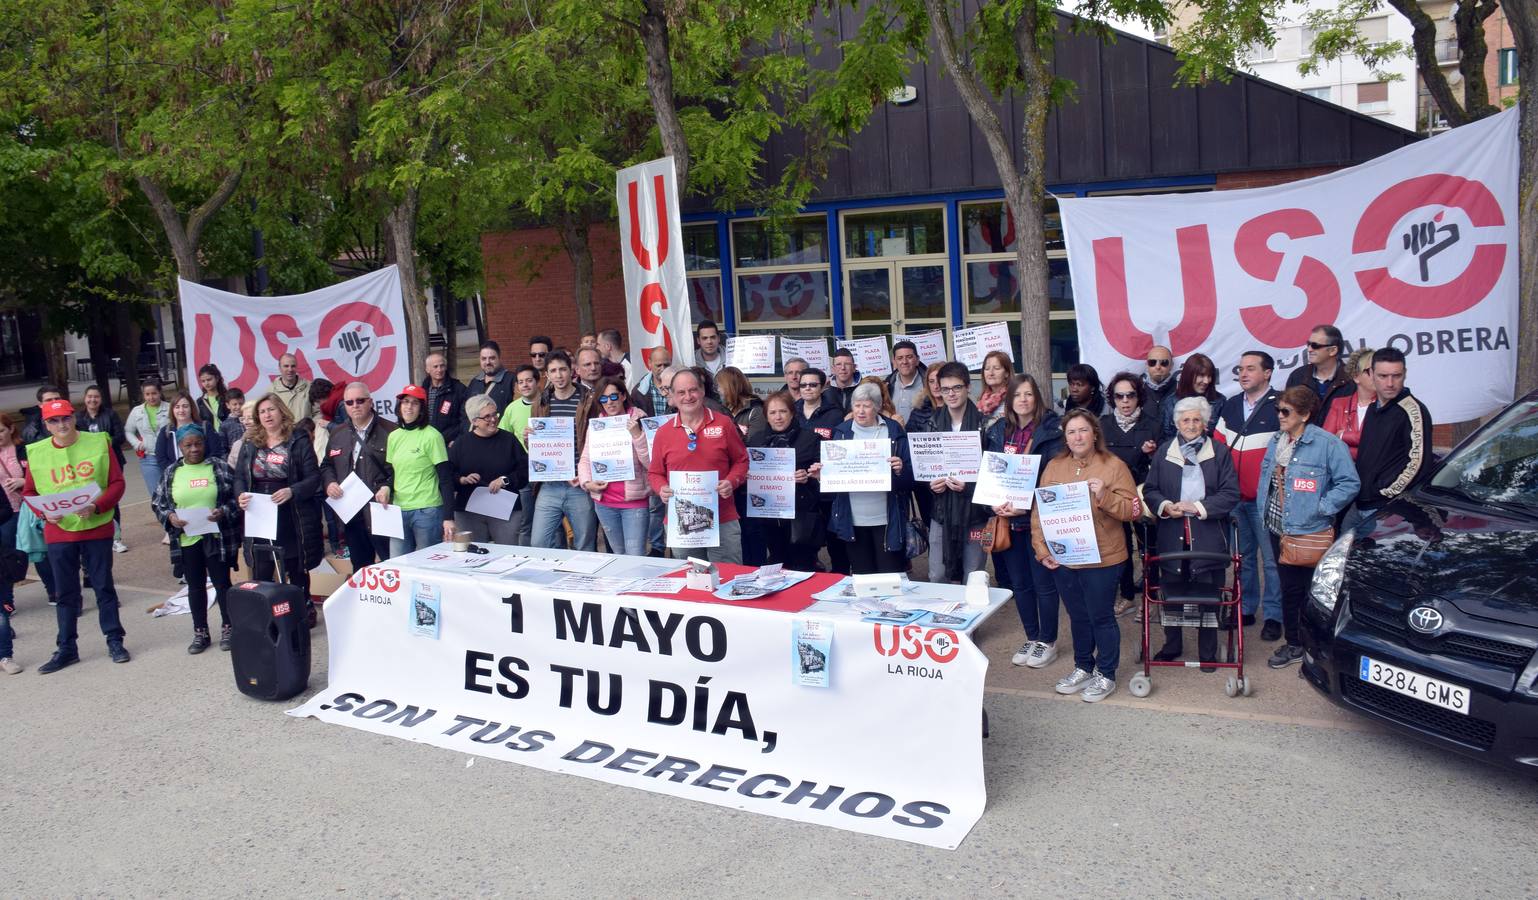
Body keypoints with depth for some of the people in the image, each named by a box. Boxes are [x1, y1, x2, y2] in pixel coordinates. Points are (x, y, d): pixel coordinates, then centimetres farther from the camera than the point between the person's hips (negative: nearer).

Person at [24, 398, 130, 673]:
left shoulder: (98, 443, -4)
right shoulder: (36, 453, -1)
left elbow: (117, 482, -4)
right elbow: (29, 493, 7)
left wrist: (96, 507, -18)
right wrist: (44, 512, -11)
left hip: (97, 529, -1)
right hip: (58, 532, 1)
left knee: (103, 586, 6)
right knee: (65, 592, 9)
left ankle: (114, 641, 17)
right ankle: (66, 648, 19)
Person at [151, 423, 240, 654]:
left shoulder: (220, 467, -1)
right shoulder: (171, 472, 6)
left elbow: (237, 497, -2)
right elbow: (157, 503, 9)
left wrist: (223, 511, -19)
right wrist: (169, 516, -10)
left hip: (217, 537, -2)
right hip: (186, 539, 2)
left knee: (222, 583, 4)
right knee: (195, 586, 11)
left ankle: (227, 628, 18)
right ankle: (200, 633, 22)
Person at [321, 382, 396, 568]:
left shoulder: (390, 431, -5)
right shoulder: (338, 434, 15)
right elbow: (326, 465, 23)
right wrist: (329, 483, 3)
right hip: (350, 514, 6)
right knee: (359, 569, 16)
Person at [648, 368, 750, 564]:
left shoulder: (723, 424, -1)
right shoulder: (663, 433, 3)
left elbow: (741, 460, 7)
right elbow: (655, 473, 11)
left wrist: (732, 481, -11)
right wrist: (662, 489, -10)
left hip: (723, 521, -2)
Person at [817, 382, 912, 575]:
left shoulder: (894, 431, -1)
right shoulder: (842, 431, 5)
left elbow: (910, 477, -2)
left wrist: (900, 470, -23)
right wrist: (821, 474, -12)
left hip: (887, 520, -2)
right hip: (852, 520, 2)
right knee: (861, 576, 11)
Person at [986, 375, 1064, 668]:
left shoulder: (1050, 431, -7)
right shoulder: (997, 431, 7)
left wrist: (1025, 506, -21)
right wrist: (997, 503, -10)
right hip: (1008, 519, 5)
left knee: (1043, 582, 3)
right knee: (1019, 582, 13)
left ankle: (1048, 641, 17)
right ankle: (1031, 638, 27)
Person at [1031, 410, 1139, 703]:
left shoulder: (1113, 466, -6)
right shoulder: (1054, 467, 5)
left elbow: (1133, 510, -9)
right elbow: (1039, 511, 6)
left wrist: (1105, 496, -24)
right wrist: (1042, 550, -2)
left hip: (1101, 559, -4)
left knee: (1101, 617, 6)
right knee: (1078, 616, 17)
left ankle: (1106, 675, 21)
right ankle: (1083, 667, 34)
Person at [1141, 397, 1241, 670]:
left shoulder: (1220, 452, 1)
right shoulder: (1164, 451, 7)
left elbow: (1231, 494, -3)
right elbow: (1149, 490, 9)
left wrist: (1199, 507, -14)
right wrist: (1165, 506, -11)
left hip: (1208, 538, -2)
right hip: (1172, 537, 2)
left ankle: (1207, 652, 21)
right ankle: (1172, 645, 30)